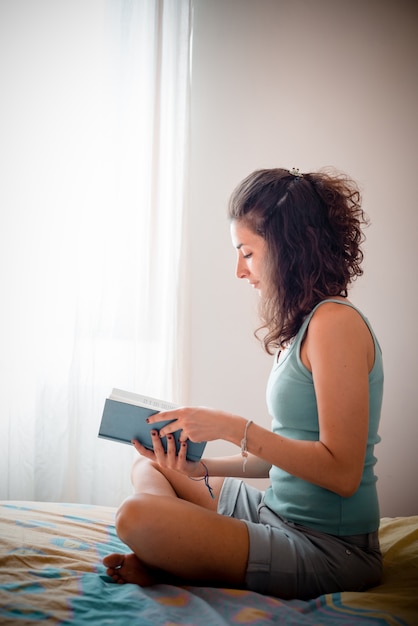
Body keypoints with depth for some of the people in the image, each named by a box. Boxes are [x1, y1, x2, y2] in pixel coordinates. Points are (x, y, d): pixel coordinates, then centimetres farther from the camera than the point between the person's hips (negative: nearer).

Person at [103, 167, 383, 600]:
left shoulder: (335, 322, -19)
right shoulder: (298, 325, 9)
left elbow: (342, 472, -22)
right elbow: (291, 453, 11)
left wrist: (234, 428, -22)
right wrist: (199, 467, 3)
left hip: (328, 548, -10)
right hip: (279, 512, 10)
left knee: (137, 518, -27)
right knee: (148, 469, 18)